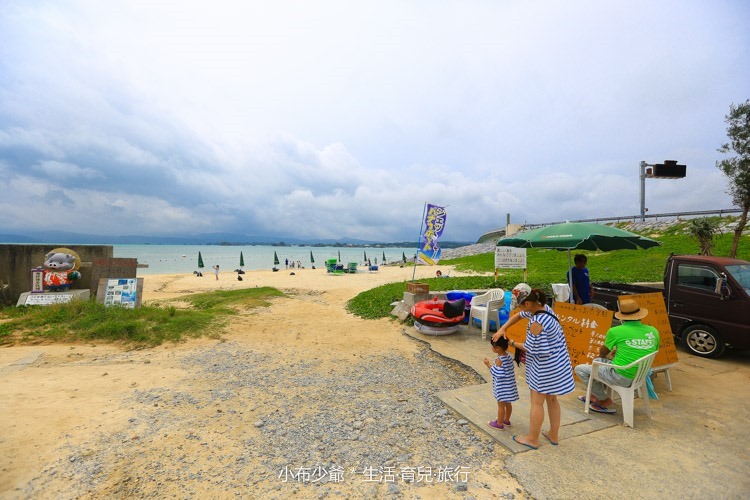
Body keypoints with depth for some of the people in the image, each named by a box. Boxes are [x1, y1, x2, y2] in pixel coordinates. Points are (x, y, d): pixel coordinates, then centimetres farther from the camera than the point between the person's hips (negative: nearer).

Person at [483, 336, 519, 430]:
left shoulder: (499, 360, -26)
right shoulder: (509, 356, -1)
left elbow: (497, 373, -23)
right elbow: (505, 370, 7)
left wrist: (488, 364, -17)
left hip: (502, 387, -8)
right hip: (509, 385, 8)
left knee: (501, 405, 7)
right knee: (508, 404, 21)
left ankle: (499, 424, 20)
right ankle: (506, 420, 38)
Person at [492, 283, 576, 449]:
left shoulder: (537, 323, -29)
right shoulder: (544, 307, -2)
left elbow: (531, 349, -19)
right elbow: (519, 316, 10)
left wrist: (512, 343, -3)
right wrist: (502, 329, 1)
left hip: (545, 366, -9)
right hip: (557, 362, 9)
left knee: (537, 402, 6)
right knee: (551, 399, 22)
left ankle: (532, 439, 22)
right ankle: (554, 435, 38)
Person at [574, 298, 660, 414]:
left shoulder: (615, 331, -14)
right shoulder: (653, 331, 0)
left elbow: (603, 353, 2)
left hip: (621, 378, -7)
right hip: (641, 377, 7)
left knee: (579, 369, 5)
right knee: (597, 361, 25)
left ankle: (604, 400, 13)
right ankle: (595, 395, 31)